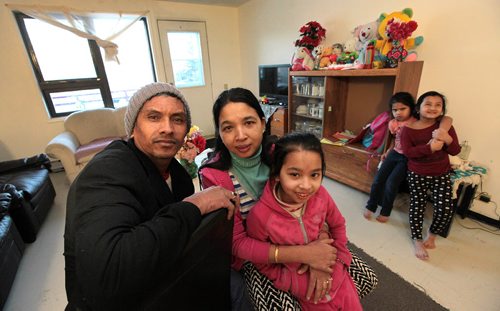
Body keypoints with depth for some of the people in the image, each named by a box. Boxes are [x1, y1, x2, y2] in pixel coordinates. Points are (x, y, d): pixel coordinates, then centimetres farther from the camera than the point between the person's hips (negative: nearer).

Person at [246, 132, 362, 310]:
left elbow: (337, 225, 0)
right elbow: (263, 264, -14)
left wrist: (336, 261, -5)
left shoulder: (320, 195, -22)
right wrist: (299, 283, -16)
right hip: (300, 282, -2)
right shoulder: (260, 216, -31)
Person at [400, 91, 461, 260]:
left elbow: (455, 151, -6)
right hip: (417, 175, -2)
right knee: (417, 207, 4)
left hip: (442, 174, 3)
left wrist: (447, 139, -25)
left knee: (445, 209, -2)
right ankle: (417, 240, 24)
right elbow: (408, 152, -19)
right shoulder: (409, 128, -11)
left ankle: (432, 234, 28)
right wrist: (430, 147, -29)